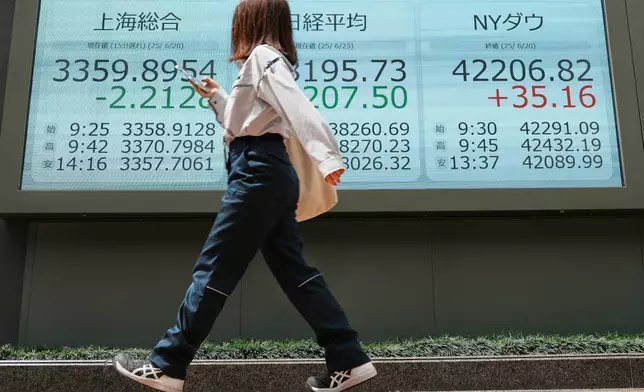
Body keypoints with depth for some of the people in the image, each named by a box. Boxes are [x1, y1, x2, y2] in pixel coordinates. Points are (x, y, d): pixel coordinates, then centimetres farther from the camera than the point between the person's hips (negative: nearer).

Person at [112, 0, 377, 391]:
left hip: (258, 171, -10)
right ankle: (349, 361, 7)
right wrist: (217, 97, 30)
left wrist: (327, 157, -35)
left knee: (214, 269, -5)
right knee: (293, 269, 6)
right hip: (272, 173, 10)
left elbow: (297, 105, -23)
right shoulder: (270, 62, 26)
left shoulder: (262, 56, -4)